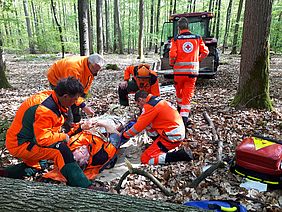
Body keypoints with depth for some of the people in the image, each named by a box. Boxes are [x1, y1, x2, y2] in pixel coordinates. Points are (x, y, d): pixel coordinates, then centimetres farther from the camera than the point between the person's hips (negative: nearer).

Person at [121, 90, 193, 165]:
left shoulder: (150, 106, -16)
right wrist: (135, 122, 24)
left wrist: (125, 135, 5)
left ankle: (181, 154, -11)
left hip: (173, 137, -9)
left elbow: (139, 126, -9)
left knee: (145, 159, -6)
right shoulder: (157, 100, 10)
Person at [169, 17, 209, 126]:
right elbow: (205, 52, 7)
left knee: (179, 90, 23)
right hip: (193, 71, 1)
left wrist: (171, 64, 5)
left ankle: (180, 107, 44)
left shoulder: (176, 39, -5)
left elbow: (172, 54, -15)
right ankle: (184, 116, -5)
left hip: (179, 70, 0)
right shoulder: (197, 38, 3)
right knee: (188, 94, 3)